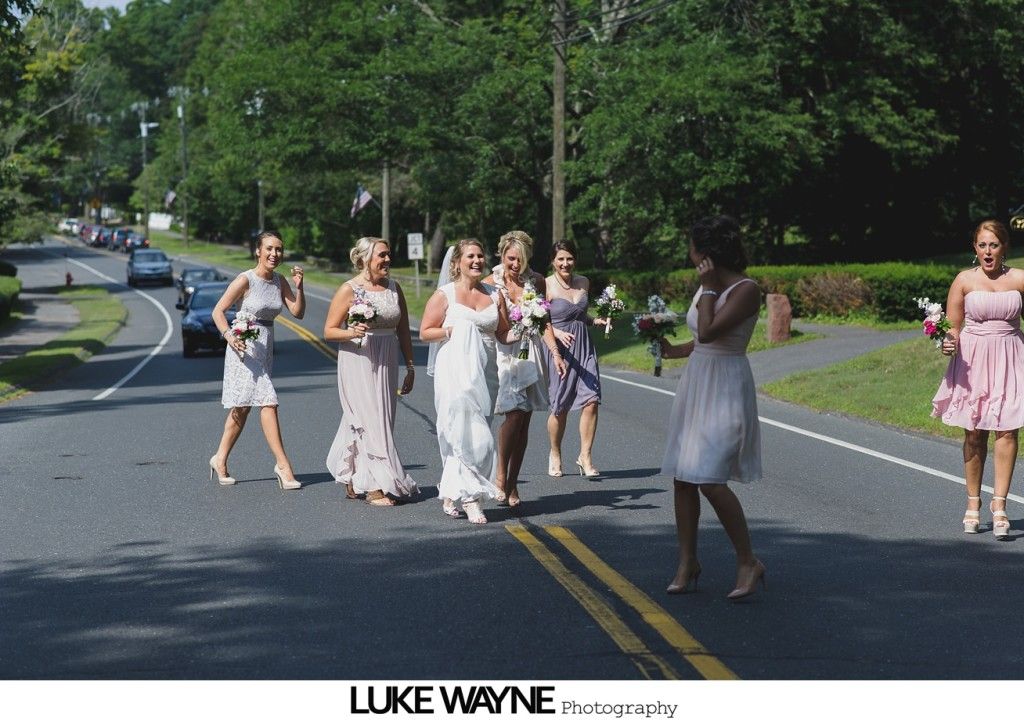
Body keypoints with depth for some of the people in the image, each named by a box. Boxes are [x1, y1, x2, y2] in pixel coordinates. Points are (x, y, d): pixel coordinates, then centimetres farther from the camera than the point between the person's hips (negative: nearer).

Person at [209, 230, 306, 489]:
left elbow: (298, 312, 2)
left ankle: (220, 459, 25)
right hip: (245, 349, -7)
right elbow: (218, 311, -11)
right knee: (268, 403, -14)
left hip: (266, 349, 7)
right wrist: (230, 337, -26)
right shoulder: (245, 280, -12)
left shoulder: (279, 282, 7)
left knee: (242, 408, 14)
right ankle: (283, 464, -13)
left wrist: (299, 287, -13)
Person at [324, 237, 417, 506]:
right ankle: (375, 487, -7)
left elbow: (403, 331, 14)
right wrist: (351, 333, -23)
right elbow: (329, 331, -4)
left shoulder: (393, 288, 9)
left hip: (386, 363, 6)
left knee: (382, 420, 7)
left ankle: (353, 482, 20)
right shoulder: (349, 290, -6)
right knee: (369, 420, -9)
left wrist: (410, 367, 12)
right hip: (358, 361, -6)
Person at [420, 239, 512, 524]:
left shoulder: (494, 295, 12)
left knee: (460, 436, 8)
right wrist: (453, 330, -13)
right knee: (470, 435, -11)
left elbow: (503, 334, 14)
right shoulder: (444, 295, 0)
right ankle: (470, 497, -7)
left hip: (485, 372, 4)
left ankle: (451, 493, 19)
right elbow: (425, 332, -1)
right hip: (455, 372, -4)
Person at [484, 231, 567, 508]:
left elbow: (545, 322, 11)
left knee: (524, 418, 2)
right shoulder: (491, 282, -2)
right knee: (515, 413, -18)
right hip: (503, 353, -3)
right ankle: (500, 476, -3)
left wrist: (556, 353, 1)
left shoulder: (537, 281, 6)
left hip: (530, 353, 3)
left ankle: (512, 484, 10)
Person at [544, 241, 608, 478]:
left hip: (583, 346, 5)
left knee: (591, 400, -9)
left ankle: (585, 457, 0)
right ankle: (555, 455, 24)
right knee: (560, 407, 2)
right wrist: (558, 333, -25)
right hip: (559, 349, -5)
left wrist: (596, 321, 5)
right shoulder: (546, 286, -8)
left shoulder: (583, 283, 10)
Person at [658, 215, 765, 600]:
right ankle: (687, 562, 18)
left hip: (725, 391, -8)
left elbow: (709, 332, -24)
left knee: (710, 479, -15)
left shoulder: (746, 290, -14)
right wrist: (671, 351, 28)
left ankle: (748, 562, -3)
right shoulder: (708, 287, 10)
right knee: (682, 478, 7)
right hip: (695, 385, 8)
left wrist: (708, 287, -14)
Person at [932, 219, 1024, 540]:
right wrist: (948, 342, -16)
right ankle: (973, 503, 15)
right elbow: (952, 328, 4)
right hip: (973, 360, 0)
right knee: (974, 433, 3)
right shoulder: (964, 280, 0)